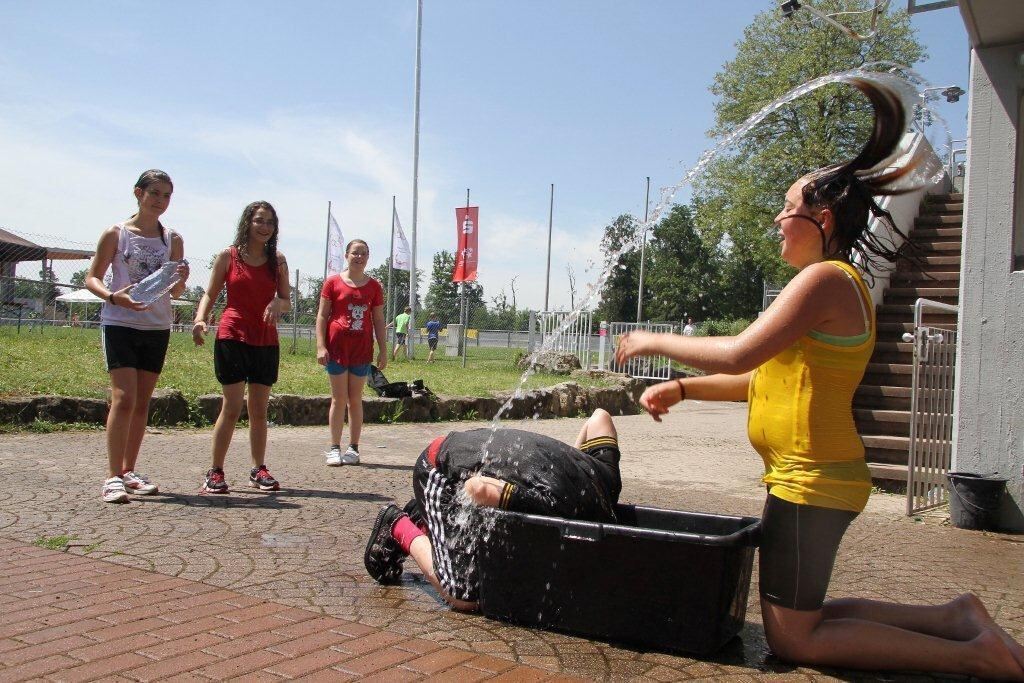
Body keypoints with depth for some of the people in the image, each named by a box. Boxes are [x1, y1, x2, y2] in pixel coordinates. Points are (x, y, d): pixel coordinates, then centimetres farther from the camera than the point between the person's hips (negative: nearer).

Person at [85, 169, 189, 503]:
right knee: (124, 398, -14)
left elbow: (175, 293, 9)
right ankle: (113, 476, -10)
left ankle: (129, 471, 19)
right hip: (120, 324, -4)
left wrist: (181, 280, -14)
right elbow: (92, 278, -1)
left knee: (142, 402, 9)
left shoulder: (173, 239, 7)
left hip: (158, 328, 4)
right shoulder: (116, 233, -2)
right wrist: (113, 296, -21)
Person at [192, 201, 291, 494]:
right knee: (232, 407, -6)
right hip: (232, 338, -3)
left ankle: (259, 470, 16)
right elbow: (210, 294, 3)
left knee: (259, 410, 8)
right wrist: (200, 319, -16)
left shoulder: (277, 260, 9)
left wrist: (278, 303, -13)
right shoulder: (228, 256, 2)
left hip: (266, 342, 3)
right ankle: (215, 472, 3)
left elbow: (287, 302, 11)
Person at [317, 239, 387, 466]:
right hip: (337, 346, -2)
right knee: (339, 399, 1)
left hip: (362, 349, 2)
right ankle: (335, 448, 7)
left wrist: (383, 350, 6)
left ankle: (353, 448, 12)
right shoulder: (333, 282, 1)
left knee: (355, 399, 6)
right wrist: (320, 346, -8)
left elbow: (379, 320, 10)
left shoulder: (374, 286, 8)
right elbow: (322, 315, 0)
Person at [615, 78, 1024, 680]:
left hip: (811, 483, -10)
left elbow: (738, 354, -23)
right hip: (816, 478, 10)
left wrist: (656, 342, -9)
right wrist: (681, 388, 12)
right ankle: (956, 618, 18)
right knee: (802, 616, 20)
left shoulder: (825, 279, -17)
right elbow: (764, 378, 17)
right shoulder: (842, 284, 16)